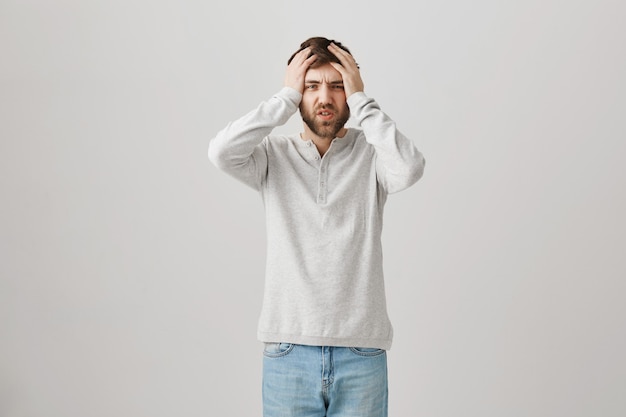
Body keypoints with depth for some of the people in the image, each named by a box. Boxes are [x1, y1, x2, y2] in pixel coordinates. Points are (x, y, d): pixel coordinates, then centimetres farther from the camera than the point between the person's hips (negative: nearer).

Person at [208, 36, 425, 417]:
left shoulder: (371, 154, 1)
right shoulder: (274, 155, 4)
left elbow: (409, 168, -20)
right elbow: (222, 152, -15)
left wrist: (361, 99, -12)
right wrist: (287, 97, -9)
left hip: (362, 352, 0)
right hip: (288, 350, 1)